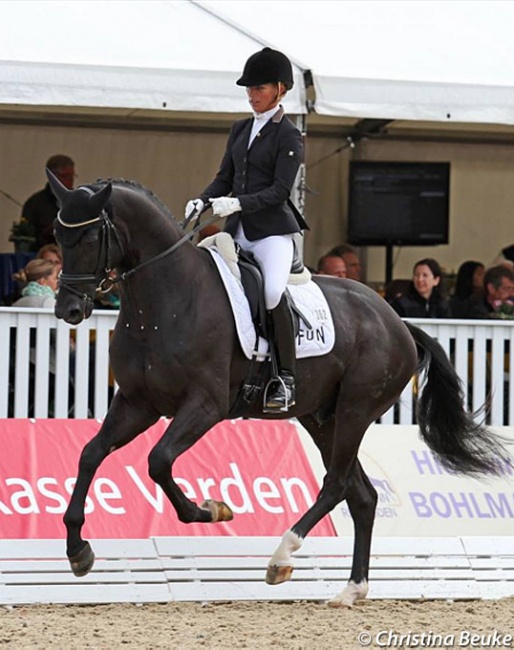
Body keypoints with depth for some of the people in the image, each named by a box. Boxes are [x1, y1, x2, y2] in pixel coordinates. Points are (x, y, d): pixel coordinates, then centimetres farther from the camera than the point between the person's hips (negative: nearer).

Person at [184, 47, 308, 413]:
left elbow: (279, 191, -12)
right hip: (237, 231, 8)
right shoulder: (241, 130, 16)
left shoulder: (288, 137, -5)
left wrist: (238, 203, -23)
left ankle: (286, 379, -22)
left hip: (273, 231, -8)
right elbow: (225, 178, 16)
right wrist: (202, 201, -3)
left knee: (273, 292, -28)